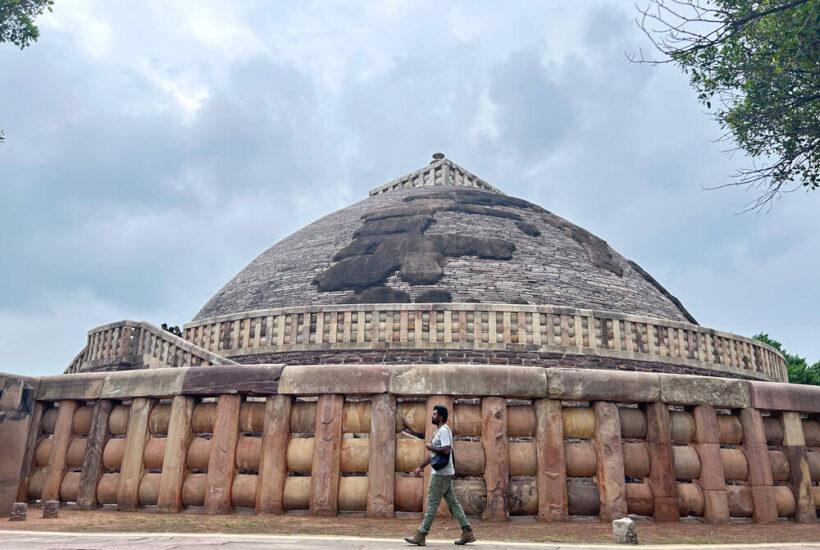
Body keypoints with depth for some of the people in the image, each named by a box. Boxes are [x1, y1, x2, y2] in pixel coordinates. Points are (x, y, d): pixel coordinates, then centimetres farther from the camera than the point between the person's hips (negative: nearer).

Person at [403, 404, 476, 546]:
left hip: (441, 474, -10)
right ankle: (467, 532, 12)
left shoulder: (444, 431, -14)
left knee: (432, 504, -5)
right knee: (453, 502, 10)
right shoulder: (439, 431, 18)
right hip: (444, 473, 10)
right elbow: (433, 454, 25)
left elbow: (446, 450, -29)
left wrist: (431, 447, -14)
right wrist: (421, 467, 24)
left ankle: (421, 536, 0)